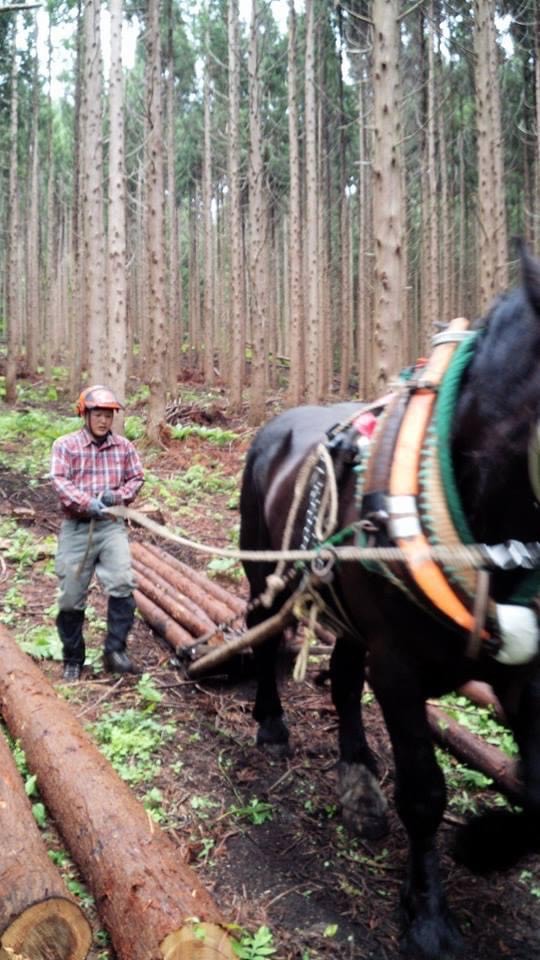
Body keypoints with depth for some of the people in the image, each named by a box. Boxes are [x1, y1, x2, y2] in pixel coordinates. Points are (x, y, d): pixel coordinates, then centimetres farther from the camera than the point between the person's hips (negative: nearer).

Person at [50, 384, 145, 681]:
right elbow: (60, 481, -12)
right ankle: (73, 659, 22)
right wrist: (86, 503, -27)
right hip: (75, 528, -1)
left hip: (112, 525, 1)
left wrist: (118, 495, -12)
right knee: (71, 596, 5)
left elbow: (137, 478, 9)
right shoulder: (65, 445, -1)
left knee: (122, 584, -16)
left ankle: (115, 650, -3)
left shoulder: (124, 446, 7)